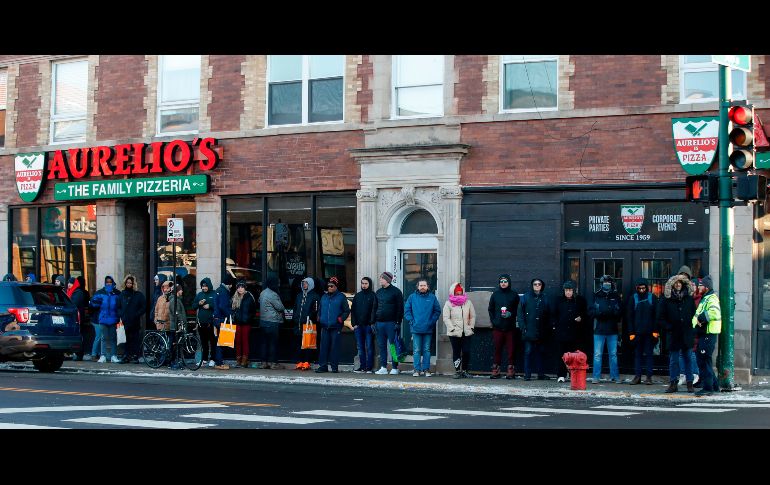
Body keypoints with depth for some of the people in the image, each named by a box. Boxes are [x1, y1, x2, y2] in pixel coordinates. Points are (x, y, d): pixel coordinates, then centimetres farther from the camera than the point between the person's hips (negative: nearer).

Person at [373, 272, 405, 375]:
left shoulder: (396, 292, -3)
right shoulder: (378, 292, 14)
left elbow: (400, 308, -6)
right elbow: (374, 308, 18)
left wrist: (398, 323, -12)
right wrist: (374, 321, 11)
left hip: (391, 323, -6)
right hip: (379, 323, 6)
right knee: (382, 346, 7)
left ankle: (394, 368, 1)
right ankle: (383, 367, 11)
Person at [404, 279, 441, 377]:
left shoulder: (432, 297, 4)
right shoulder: (412, 297, 5)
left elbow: (437, 311, 5)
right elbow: (407, 311, 6)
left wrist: (431, 321, -6)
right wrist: (411, 321, -5)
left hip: (428, 329, 0)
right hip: (416, 328, 0)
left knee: (427, 350, 5)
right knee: (417, 350, -1)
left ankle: (426, 369, 11)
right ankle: (417, 369, 4)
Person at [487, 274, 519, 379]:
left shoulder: (514, 295, 5)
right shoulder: (495, 295, 9)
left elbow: (517, 310, 7)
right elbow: (490, 309, 13)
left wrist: (511, 315, -10)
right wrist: (493, 321, 2)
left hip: (510, 327, -1)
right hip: (497, 327, 1)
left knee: (511, 348, -2)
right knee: (497, 348, 3)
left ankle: (510, 370, 2)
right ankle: (496, 369, 7)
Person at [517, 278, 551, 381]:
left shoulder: (545, 298, 10)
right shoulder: (526, 297, 3)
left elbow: (548, 315, 10)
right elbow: (520, 314, 1)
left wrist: (548, 328, 1)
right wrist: (523, 327, -8)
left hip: (541, 332, 2)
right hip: (529, 331, -2)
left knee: (541, 352, 7)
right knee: (528, 352, -2)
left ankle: (541, 374, 13)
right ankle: (527, 374, 1)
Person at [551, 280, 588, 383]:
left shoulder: (580, 300, 8)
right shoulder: (558, 300, 10)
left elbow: (586, 315, 14)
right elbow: (553, 315, 13)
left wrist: (581, 319, -6)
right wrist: (554, 326, 1)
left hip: (574, 332, -1)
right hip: (561, 331, 1)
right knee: (560, 355, 0)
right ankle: (561, 375, 3)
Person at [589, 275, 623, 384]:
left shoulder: (616, 297, 7)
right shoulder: (596, 296, 5)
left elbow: (620, 312, 2)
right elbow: (590, 312, 2)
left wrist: (613, 312, -17)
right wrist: (599, 312, -16)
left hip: (612, 331, 1)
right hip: (599, 330, -1)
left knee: (613, 354, 8)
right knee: (597, 354, -1)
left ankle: (615, 376, 15)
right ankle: (596, 376, 4)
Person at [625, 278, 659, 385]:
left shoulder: (652, 298, 2)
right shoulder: (633, 298, 4)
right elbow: (629, 316, 4)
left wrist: (656, 330, -7)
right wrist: (631, 332, -3)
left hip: (649, 332, -1)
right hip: (637, 331, 1)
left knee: (648, 354, 3)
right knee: (637, 354, 4)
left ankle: (649, 376, 6)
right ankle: (637, 376, 7)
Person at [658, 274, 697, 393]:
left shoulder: (689, 298, 8)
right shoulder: (666, 299, 1)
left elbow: (694, 314, 14)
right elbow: (659, 317, 2)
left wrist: (691, 326, 1)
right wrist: (669, 327, -7)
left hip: (687, 334, 1)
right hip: (673, 335, -1)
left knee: (688, 359, 4)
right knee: (673, 360, 4)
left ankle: (690, 383, 10)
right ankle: (673, 383, 10)